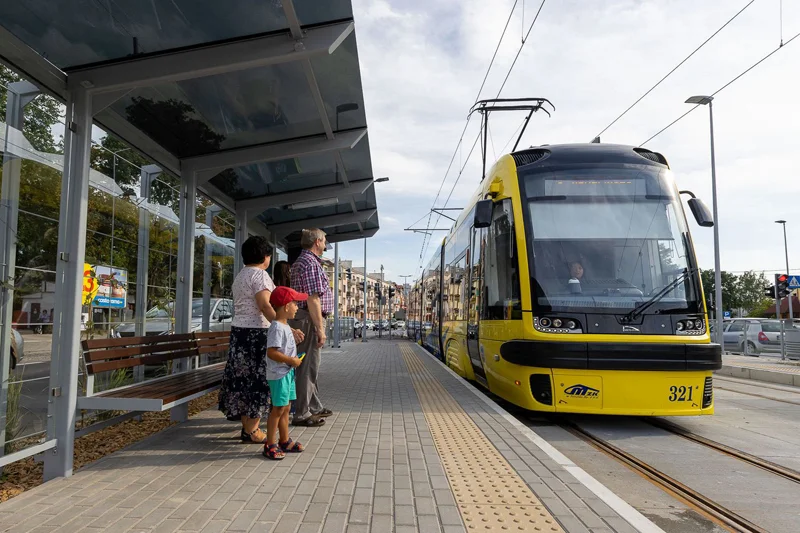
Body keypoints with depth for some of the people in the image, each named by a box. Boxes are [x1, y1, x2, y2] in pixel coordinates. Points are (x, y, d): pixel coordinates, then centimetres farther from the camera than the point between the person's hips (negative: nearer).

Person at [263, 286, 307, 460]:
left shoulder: (285, 326, 13)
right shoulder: (277, 327, -19)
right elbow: (271, 352, -26)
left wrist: (294, 359, 12)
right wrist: (291, 360, -21)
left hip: (288, 373, 10)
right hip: (278, 374, -10)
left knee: (285, 408, 17)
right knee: (278, 409, -4)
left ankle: (284, 441, 28)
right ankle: (270, 445, 6)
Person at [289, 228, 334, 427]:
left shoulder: (301, 261, 18)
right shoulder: (310, 263, -16)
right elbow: (312, 299, -21)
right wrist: (320, 328, -21)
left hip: (303, 318, 11)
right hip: (309, 320, -11)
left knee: (310, 365, 17)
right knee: (308, 366, -4)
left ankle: (315, 408, 29)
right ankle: (301, 414, 4)